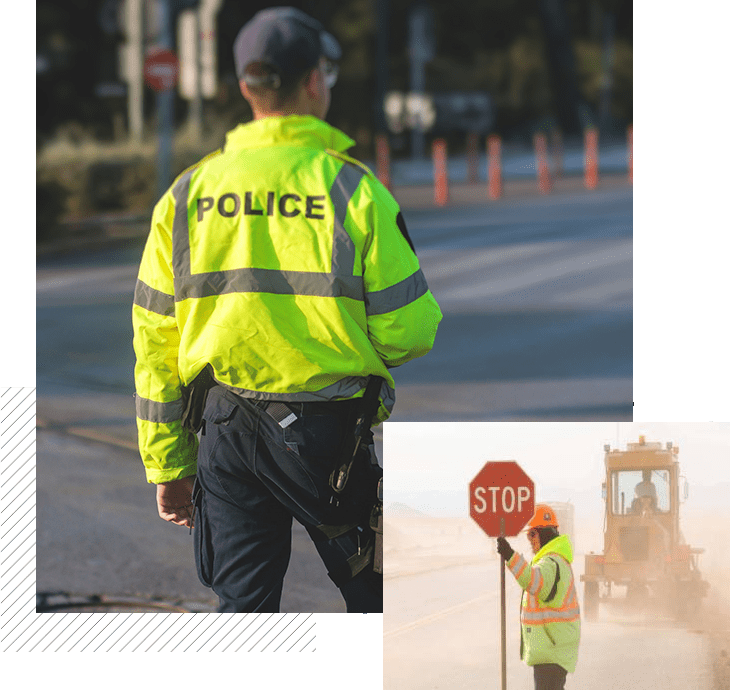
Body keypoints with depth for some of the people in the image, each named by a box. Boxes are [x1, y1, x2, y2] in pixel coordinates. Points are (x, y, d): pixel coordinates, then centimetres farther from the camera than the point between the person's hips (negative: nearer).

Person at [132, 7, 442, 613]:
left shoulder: (188, 195, 4)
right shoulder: (354, 189, -7)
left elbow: (155, 341, 5)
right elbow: (405, 329, -10)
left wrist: (167, 465, 12)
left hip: (227, 430, 3)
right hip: (327, 432, -3)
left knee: (243, 605, 8)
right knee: (376, 596, 13)